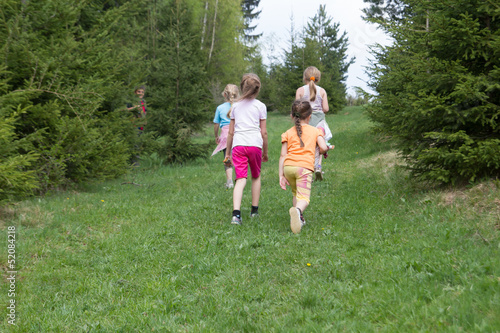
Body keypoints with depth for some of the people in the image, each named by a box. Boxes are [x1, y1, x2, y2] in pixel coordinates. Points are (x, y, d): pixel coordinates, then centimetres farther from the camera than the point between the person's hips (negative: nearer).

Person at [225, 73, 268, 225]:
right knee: (256, 177, 18)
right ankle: (254, 210, 25)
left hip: (238, 144, 1)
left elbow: (231, 132, 14)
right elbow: (264, 132, 6)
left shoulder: (235, 106, 15)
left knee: (240, 179, -6)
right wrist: (265, 152, 16)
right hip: (255, 144, -1)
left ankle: (236, 213, -24)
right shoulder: (260, 106, 8)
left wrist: (227, 152, 20)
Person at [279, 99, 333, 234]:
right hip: (304, 167, -3)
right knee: (303, 197, -13)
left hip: (288, 167, 3)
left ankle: (299, 219, 21)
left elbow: (283, 155, 9)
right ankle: (297, 211, -44)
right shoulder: (315, 131, 14)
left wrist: (281, 175, 10)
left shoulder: (288, 133, 16)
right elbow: (323, 147, 0)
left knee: (296, 193, 26)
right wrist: (322, 151, 25)